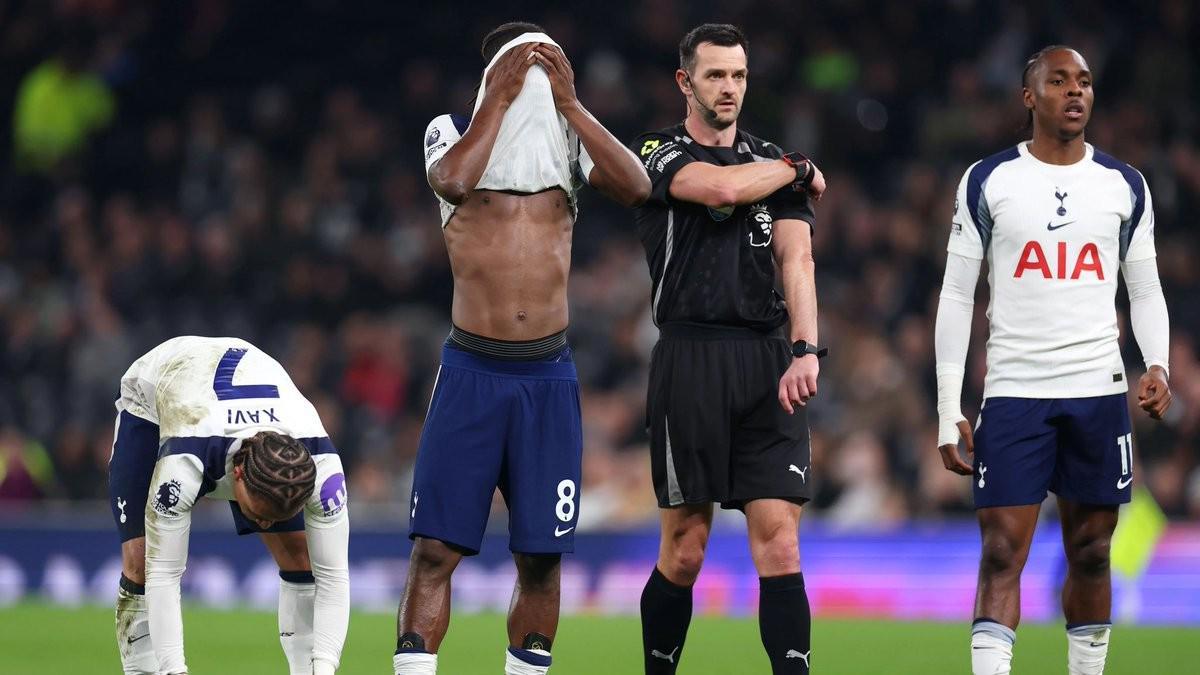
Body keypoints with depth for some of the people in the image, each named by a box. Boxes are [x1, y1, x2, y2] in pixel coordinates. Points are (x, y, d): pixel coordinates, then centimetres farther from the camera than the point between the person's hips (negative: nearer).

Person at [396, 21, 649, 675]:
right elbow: (454, 180, -19)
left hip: (549, 375, 2)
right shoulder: (453, 131, 4)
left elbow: (635, 186, -8)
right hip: (472, 370, -2)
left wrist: (568, 103, -7)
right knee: (436, 548, -8)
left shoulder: (568, 140, 10)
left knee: (541, 557, 4)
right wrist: (501, 99, -11)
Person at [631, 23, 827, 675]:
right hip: (690, 359, -3)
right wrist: (798, 170, 2)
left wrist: (805, 350, -14)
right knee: (684, 553, 0)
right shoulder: (657, 152, 4)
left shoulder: (775, 164, 15)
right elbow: (723, 187, -16)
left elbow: (796, 259, 2)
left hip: (767, 360, 3)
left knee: (779, 546, -6)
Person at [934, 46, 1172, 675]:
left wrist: (1157, 365, -6)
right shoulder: (987, 182, 3)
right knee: (1001, 556, -8)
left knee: (1090, 556, 6)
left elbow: (1145, 291, 14)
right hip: (1014, 392, -2)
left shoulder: (1124, 187, 8)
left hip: (1099, 392, 2)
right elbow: (957, 297, 4)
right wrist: (949, 410, -2)